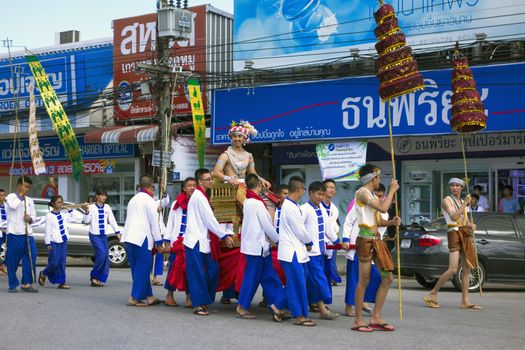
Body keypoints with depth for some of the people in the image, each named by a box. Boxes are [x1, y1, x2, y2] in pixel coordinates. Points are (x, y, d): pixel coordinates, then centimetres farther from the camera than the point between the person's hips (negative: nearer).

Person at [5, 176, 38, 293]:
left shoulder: (30, 201, 18)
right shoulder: (11, 197, 0)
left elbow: (34, 216, 18)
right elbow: (13, 205, -21)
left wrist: (30, 219, -4)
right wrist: (20, 195, -6)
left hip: (28, 233, 5)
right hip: (14, 233, -5)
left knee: (30, 259, -4)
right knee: (12, 260, -2)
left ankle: (26, 283, 3)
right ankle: (13, 285, 8)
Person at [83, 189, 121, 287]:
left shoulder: (107, 207, 7)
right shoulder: (91, 207, -4)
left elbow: (112, 220, 10)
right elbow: (86, 221, -6)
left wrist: (117, 232, 6)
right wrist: (87, 211, -22)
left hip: (104, 235, 5)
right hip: (94, 235, -5)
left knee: (106, 257, 0)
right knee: (102, 254, -19)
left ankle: (100, 279, 10)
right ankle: (94, 276, -4)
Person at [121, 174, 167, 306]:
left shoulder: (133, 200, 20)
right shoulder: (149, 200, -3)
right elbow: (154, 222, -4)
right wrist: (159, 242, -1)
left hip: (128, 238, 8)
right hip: (142, 238, -8)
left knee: (138, 269, 11)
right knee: (142, 269, -2)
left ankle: (148, 296, 16)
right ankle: (135, 298, -4)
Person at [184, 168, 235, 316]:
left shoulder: (200, 196, 17)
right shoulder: (199, 197, -13)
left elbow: (209, 220, 18)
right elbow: (210, 220, -15)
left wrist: (226, 233, 13)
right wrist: (225, 236, -8)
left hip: (203, 241, 9)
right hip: (196, 241, -9)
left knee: (212, 270, 8)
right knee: (198, 273, -5)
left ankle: (205, 301, 16)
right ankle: (198, 305, 1)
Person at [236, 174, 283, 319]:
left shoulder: (247, 202, 10)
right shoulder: (257, 203, -16)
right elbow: (267, 226, -14)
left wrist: (271, 238, 13)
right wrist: (278, 239, -1)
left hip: (252, 244, 9)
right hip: (258, 246, -9)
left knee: (269, 276, 11)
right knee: (252, 277, -1)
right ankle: (242, 306, 7)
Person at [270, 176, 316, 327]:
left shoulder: (289, 205, 13)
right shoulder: (291, 207, -19)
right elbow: (300, 230, -15)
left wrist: (306, 242, 10)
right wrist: (309, 243, 2)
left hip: (296, 250, 10)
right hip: (292, 251, -10)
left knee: (294, 283, 15)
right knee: (298, 284, -2)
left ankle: (278, 306, 24)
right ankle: (300, 315, 6)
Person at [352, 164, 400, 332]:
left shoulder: (373, 195, 20)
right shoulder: (362, 192, -8)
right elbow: (383, 208, -18)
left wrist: (392, 222, 3)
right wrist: (392, 190, -7)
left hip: (376, 239, 9)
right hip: (365, 239, -9)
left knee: (387, 278, 7)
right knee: (364, 280, -5)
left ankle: (376, 318, 13)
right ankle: (358, 321, 2)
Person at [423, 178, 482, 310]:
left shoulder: (462, 202, 18)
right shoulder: (446, 200, -4)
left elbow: (466, 221, 19)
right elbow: (454, 216, -18)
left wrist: (471, 225, -3)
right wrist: (465, 203, -19)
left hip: (465, 235, 8)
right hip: (454, 234, -8)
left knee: (467, 269, 4)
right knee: (453, 269, -16)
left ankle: (465, 301, 6)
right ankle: (432, 295, -6)